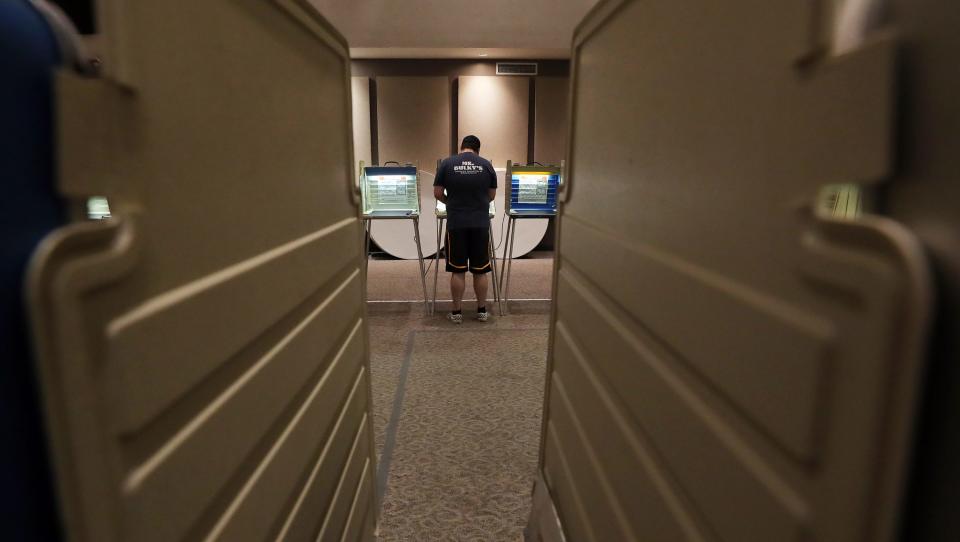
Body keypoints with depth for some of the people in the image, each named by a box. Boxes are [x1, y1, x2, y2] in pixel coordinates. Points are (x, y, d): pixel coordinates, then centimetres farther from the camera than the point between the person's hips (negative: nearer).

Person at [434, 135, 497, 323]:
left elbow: (437, 193, 1)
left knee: (457, 270, 5)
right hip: (481, 224, 1)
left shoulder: (447, 164, -1)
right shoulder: (486, 165, 2)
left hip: (456, 224, -1)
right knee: (480, 270, 9)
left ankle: (457, 313, 12)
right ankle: (482, 310, 18)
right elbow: (492, 196, 9)